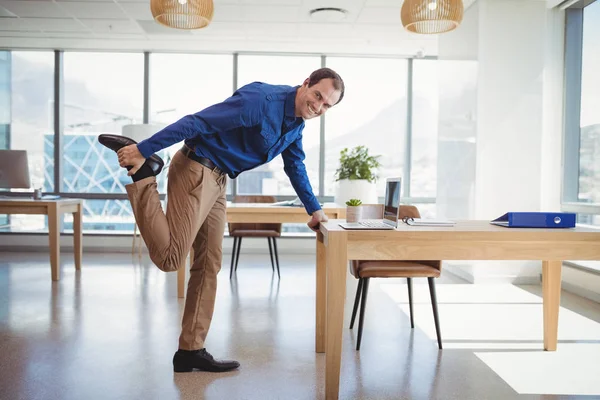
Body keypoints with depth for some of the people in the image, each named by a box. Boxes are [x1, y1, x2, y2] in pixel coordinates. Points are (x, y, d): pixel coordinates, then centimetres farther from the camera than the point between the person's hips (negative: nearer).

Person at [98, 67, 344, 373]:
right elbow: (198, 122, -23)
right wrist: (144, 149, -25)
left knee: (209, 265, 9)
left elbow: (295, 167, 23)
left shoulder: (296, 124, 10)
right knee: (169, 258, -15)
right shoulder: (262, 99, -19)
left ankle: (191, 351, 17)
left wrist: (314, 209, 22)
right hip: (196, 171, -9)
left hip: (216, 181, 9)